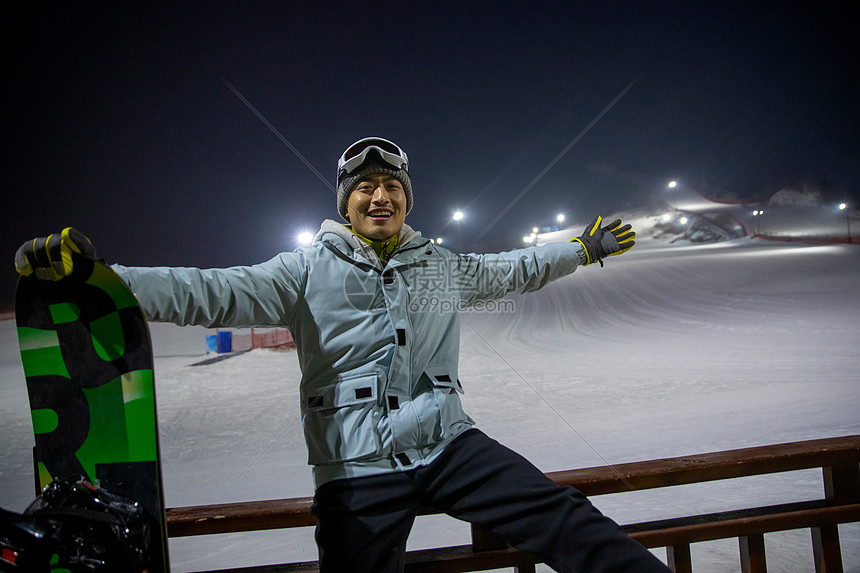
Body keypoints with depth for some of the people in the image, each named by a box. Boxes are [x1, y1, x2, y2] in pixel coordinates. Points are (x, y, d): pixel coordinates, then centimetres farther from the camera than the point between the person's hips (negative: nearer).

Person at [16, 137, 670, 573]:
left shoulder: (442, 267, 9)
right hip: (358, 469, -2)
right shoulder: (309, 270, -3)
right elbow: (212, 293, -12)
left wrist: (584, 246, 31)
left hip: (449, 444, 3)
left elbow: (513, 269, 24)